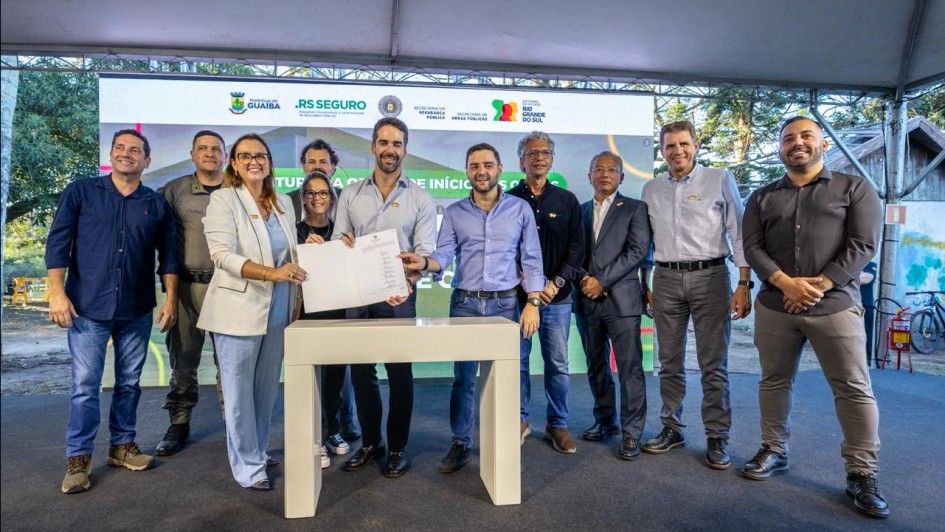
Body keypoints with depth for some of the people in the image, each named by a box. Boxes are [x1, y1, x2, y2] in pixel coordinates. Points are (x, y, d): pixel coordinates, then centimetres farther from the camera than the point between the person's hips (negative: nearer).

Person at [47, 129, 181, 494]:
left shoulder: (156, 204, 7)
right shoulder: (80, 193, 3)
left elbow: (169, 255, 8)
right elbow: (57, 243, -1)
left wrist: (171, 299, 2)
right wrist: (58, 292, -9)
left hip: (137, 311, 2)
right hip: (88, 307, -2)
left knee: (129, 382, 11)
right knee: (85, 385, 0)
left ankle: (122, 445, 26)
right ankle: (78, 459, 13)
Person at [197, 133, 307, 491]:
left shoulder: (284, 203, 11)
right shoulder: (224, 200, -5)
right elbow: (223, 255, -17)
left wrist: (296, 295, 7)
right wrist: (272, 273, -29)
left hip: (278, 312, 5)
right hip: (239, 311, -5)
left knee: (267, 389, 14)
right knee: (240, 391, 3)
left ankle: (259, 452, 31)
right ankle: (247, 467, 17)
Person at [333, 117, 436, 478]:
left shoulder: (420, 199, 1)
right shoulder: (350, 195, 9)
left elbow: (425, 253, -5)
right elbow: (337, 244, 8)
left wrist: (408, 281, -23)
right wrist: (343, 243, -16)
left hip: (399, 298, -2)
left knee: (400, 373, 5)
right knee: (361, 372, 10)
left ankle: (398, 448, 21)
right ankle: (370, 442, 29)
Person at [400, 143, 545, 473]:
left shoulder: (520, 209, 3)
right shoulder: (454, 213, 7)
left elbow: (531, 260, 1)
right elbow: (444, 254, -3)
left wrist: (533, 303, -6)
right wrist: (424, 263, -25)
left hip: (505, 303, -1)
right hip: (465, 303, 1)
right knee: (463, 376, 5)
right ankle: (460, 445, 18)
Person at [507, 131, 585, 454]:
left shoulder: (567, 201, 10)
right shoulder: (509, 200, 6)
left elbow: (576, 248, 4)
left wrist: (556, 283, -9)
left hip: (557, 296, 1)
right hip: (517, 295, -1)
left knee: (558, 363, 4)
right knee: (517, 361, 5)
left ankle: (558, 425, 18)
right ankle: (520, 421, 20)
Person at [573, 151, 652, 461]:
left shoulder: (634, 208, 4)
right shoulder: (579, 211, 16)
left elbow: (638, 250, -7)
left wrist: (602, 281, -13)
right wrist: (584, 279, -9)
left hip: (621, 298, -4)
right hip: (586, 300, 4)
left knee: (629, 368, -3)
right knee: (596, 367, 13)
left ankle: (631, 433, 7)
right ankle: (605, 421, 27)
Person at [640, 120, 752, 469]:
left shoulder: (720, 179, 2)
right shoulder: (651, 189, 11)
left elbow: (738, 233, -1)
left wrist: (744, 283, -7)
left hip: (710, 276, -3)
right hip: (666, 279, 3)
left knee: (714, 365, 1)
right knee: (669, 363, 10)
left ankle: (717, 438, 13)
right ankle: (672, 428, 23)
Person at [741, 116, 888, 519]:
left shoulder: (854, 188, 6)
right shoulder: (762, 198, 11)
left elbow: (863, 245, -3)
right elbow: (752, 247, 2)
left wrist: (820, 286, -13)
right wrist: (785, 283, -14)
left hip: (835, 304, -2)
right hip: (774, 305, 2)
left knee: (854, 389, 0)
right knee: (774, 381, 11)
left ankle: (862, 474, 12)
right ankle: (774, 451, 25)